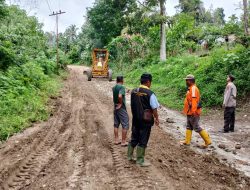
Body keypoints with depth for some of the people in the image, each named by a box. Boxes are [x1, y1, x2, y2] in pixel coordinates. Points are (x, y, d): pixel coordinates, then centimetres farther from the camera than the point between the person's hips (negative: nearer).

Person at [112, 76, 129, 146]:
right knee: (125, 125, 1)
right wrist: (121, 103, -16)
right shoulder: (122, 87, -17)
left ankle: (116, 140, 22)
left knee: (116, 124, 14)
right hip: (121, 108, -8)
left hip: (116, 108, 8)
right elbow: (120, 96, -30)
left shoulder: (114, 88, 7)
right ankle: (123, 141, 4)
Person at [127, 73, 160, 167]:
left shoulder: (133, 92, 1)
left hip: (135, 119, 6)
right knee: (143, 140, 5)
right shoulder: (150, 93, -16)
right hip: (146, 120, -6)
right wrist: (156, 118, 2)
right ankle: (140, 160, 15)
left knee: (134, 138, 20)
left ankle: (129, 155, 31)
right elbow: (154, 108, -13)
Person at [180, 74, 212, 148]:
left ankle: (207, 141, 5)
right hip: (190, 112, 10)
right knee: (189, 127, 16)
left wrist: (193, 111, -32)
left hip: (193, 113, -10)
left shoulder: (193, 88, -18)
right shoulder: (190, 88, 13)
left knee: (197, 127, -4)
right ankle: (187, 141, 25)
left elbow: (194, 100, -27)